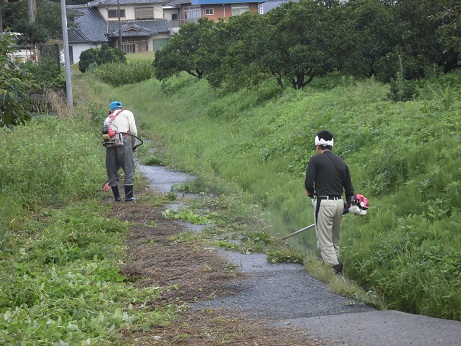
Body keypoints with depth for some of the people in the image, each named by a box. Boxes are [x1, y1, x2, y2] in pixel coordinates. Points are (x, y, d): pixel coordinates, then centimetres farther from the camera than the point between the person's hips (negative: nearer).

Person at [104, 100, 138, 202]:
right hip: (123, 142, -3)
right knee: (128, 168, 1)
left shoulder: (108, 119, 28)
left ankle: (117, 196, 13)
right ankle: (129, 196, -1)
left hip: (109, 143, 3)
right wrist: (133, 144, 19)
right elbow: (133, 131, 6)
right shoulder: (127, 113, 18)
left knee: (112, 171, 11)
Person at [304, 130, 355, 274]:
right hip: (339, 203, 6)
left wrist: (311, 193, 9)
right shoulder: (341, 162, 12)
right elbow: (349, 188, 16)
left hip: (323, 203, -6)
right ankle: (336, 264, 20)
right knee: (335, 240, 18)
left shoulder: (315, 160, -5)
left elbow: (308, 183, -13)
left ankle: (334, 268, -13)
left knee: (324, 241, -3)